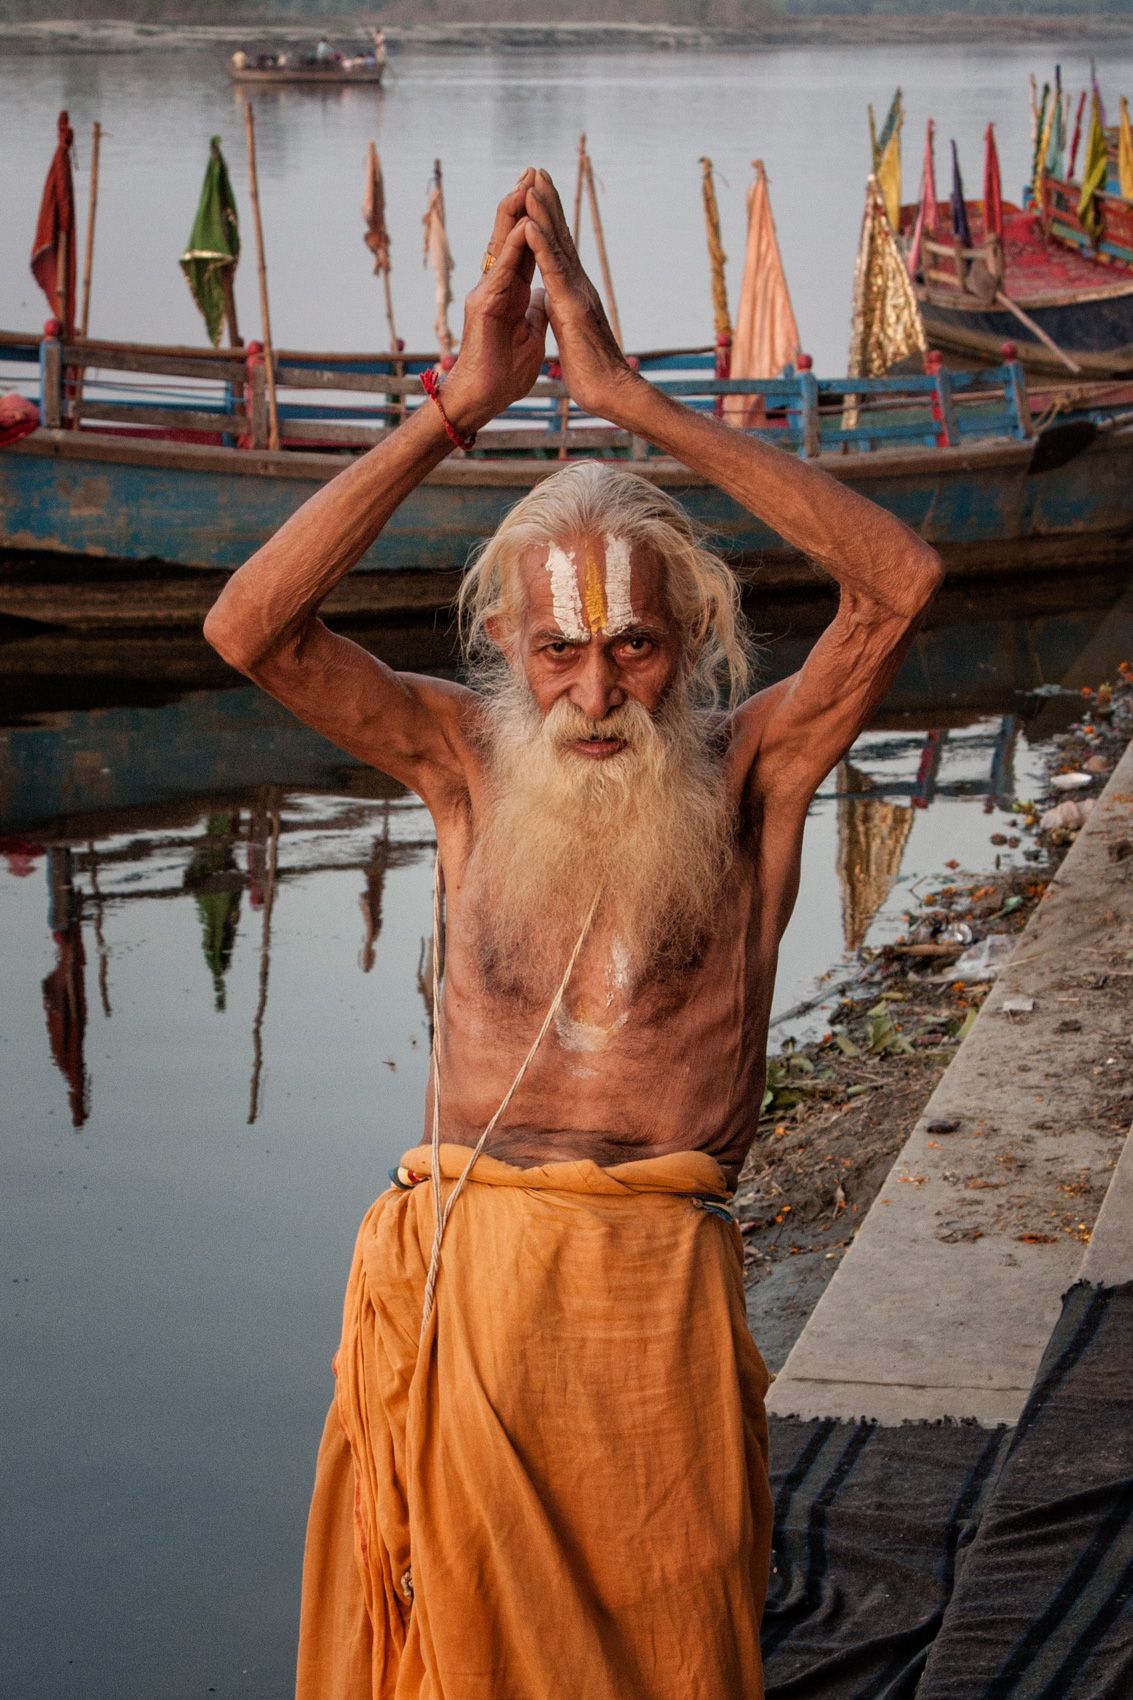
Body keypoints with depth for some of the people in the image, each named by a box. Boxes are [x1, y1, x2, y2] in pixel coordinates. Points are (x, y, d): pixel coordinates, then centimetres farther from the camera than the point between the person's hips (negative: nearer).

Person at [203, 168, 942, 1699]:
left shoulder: (750, 773, 4)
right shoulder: (472, 766, 8)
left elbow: (902, 581, -12)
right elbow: (249, 627, -4)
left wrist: (631, 398, -14)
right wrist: (461, 408, -11)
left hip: (654, 1287, -1)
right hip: (452, 1272, 1)